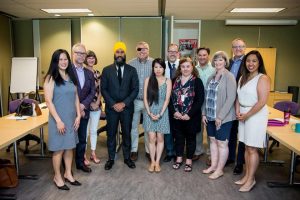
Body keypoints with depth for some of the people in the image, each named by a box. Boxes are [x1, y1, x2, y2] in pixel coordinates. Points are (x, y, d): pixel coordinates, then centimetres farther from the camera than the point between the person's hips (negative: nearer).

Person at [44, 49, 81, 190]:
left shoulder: (71, 77, 8)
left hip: (71, 118, 6)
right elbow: (49, 101, -14)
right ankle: (57, 177, 24)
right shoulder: (51, 78, -9)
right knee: (58, 149, 6)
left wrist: (78, 115, 2)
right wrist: (58, 120, -18)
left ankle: (68, 174, 30)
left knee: (69, 147, 14)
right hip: (58, 119, -5)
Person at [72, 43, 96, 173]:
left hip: (84, 110, 5)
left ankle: (80, 162, 31)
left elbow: (92, 91, 6)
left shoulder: (89, 73, 9)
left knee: (82, 138, 15)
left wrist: (83, 105, -9)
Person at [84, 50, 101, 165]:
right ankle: (84, 155, 16)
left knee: (94, 130, 12)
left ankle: (93, 154, 25)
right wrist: (88, 103, -11)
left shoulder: (98, 73, 8)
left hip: (96, 106, 4)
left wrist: (97, 102, -5)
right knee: (85, 131, 2)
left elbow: (100, 90, 7)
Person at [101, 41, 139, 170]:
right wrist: (113, 104, -12)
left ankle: (127, 157, 27)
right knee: (111, 134, 9)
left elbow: (135, 89, -2)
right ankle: (111, 159, 25)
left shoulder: (132, 70, 2)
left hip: (127, 107, 0)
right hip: (111, 107, 0)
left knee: (126, 133, 11)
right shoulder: (106, 70, 1)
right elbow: (103, 89, -2)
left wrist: (124, 103, -12)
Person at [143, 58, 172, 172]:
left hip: (162, 112, 0)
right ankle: (152, 162, 14)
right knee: (152, 138, -1)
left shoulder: (167, 81, 2)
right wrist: (149, 113, -9)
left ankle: (157, 162, 18)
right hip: (149, 112, 0)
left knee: (160, 138, 5)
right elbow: (145, 98, 0)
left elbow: (167, 99, -3)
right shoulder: (148, 80, 3)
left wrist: (160, 114, -11)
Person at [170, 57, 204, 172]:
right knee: (178, 137, 13)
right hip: (177, 116, 3)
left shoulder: (197, 81, -5)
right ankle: (179, 158, 29)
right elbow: (170, 97, 3)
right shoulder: (175, 81, 6)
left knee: (190, 138, 10)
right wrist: (174, 111, -10)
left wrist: (189, 114, -16)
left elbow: (200, 100, -11)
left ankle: (189, 160, 25)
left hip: (191, 117, -3)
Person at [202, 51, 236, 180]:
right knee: (213, 140, 15)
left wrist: (220, 116, -18)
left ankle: (219, 169, 19)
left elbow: (231, 98, -16)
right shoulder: (211, 77, 11)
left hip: (223, 117, -6)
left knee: (222, 143, 5)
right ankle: (213, 165, 30)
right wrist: (204, 113, 7)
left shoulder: (229, 77, -10)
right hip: (210, 116, 7)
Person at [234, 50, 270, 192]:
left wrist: (246, 115, -12)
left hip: (256, 115, -6)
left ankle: (251, 179, 13)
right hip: (244, 115, 7)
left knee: (252, 148, 0)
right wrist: (238, 111, -2)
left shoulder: (262, 78, -10)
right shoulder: (243, 78, 13)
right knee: (247, 147, 12)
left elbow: (262, 102, -17)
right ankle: (247, 176, 24)